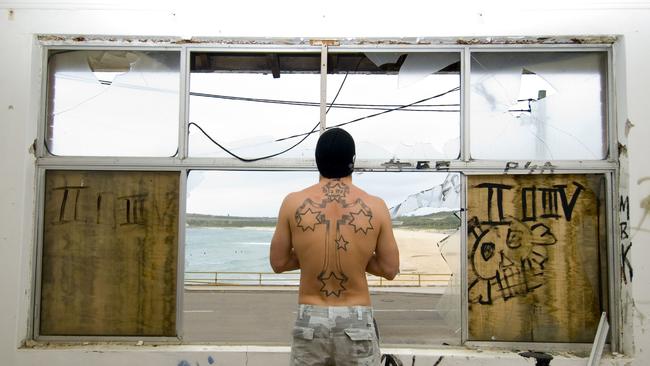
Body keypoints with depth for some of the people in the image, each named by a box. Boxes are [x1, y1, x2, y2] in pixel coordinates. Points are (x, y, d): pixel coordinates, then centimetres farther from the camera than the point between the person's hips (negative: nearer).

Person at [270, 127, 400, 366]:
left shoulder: (293, 203, -6)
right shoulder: (375, 207, -7)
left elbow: (278, 262, 1)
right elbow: (390, 269, 0)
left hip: (310, 320, 1)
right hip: (356, 321, 0)